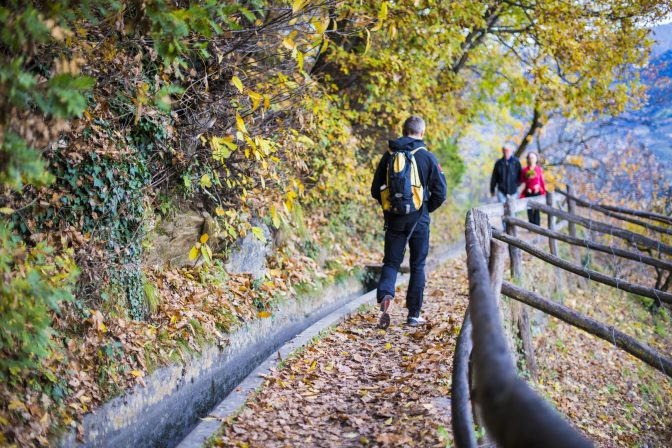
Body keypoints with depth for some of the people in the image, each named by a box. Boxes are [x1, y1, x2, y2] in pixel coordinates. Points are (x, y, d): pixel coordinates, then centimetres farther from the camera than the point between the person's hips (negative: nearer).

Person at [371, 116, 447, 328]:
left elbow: (375, 190, 7)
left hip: (393, 218, 2)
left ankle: (385, 295, -20)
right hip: (418, 219, -2)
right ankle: (414, 315, 14)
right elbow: (440, 192, -5)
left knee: (391, 263, 10)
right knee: (417, 266, 10)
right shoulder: (427, 157, -5)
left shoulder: (389, 155, 3)